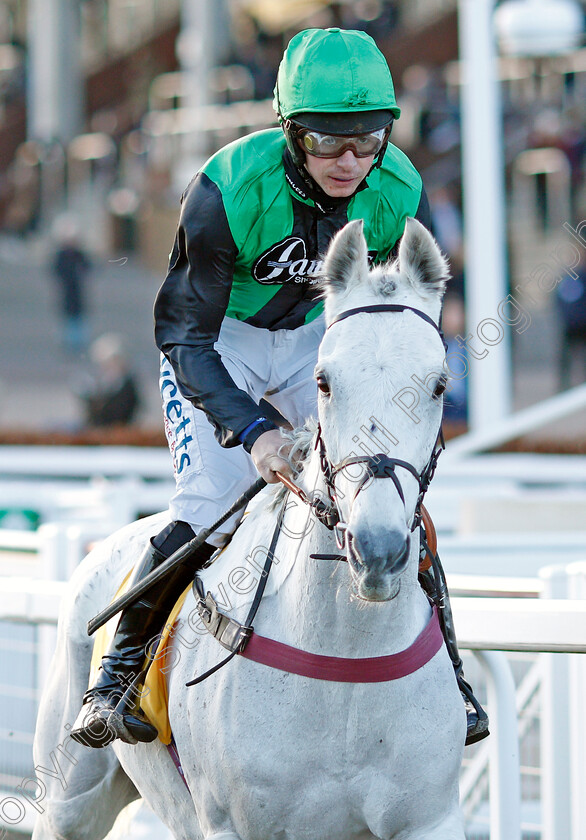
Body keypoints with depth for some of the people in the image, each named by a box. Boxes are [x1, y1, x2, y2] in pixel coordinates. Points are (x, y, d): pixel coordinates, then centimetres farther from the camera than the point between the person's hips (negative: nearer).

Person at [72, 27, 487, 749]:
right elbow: (185, 337, -28)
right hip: (220, 339, -3)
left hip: (321, 332, 4)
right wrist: (254, 432, -41)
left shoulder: (400, 193, -21)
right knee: (209, 509, -19)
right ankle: (116, 673, -1)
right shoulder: (226, 189, -33)